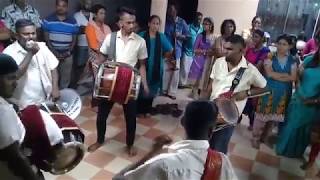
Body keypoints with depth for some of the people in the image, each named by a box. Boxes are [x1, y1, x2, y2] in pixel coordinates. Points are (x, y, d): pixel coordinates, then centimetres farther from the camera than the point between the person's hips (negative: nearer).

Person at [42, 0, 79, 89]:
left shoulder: (73, 21, 4)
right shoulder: (48, 20, 1)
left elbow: (74, 39, 6)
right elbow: (46, 38, 0)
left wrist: (68, 52, -7)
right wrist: (54, 52, -11)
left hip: (67, 55, 1)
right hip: (52, 54, -1)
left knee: (66, 78, 7)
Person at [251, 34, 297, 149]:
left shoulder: (292, 61, 5)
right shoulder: (270, 57, -4)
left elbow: (293, 78, -6)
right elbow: (269, 73, -16)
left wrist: (276, 76, -15)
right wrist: (286, 75, -10)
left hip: (284, 93, 3)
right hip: (269, 90, -3)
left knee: (275, 115, 13)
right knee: (263, 114, 0)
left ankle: (265, 137, 30)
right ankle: (256, 138, 15)